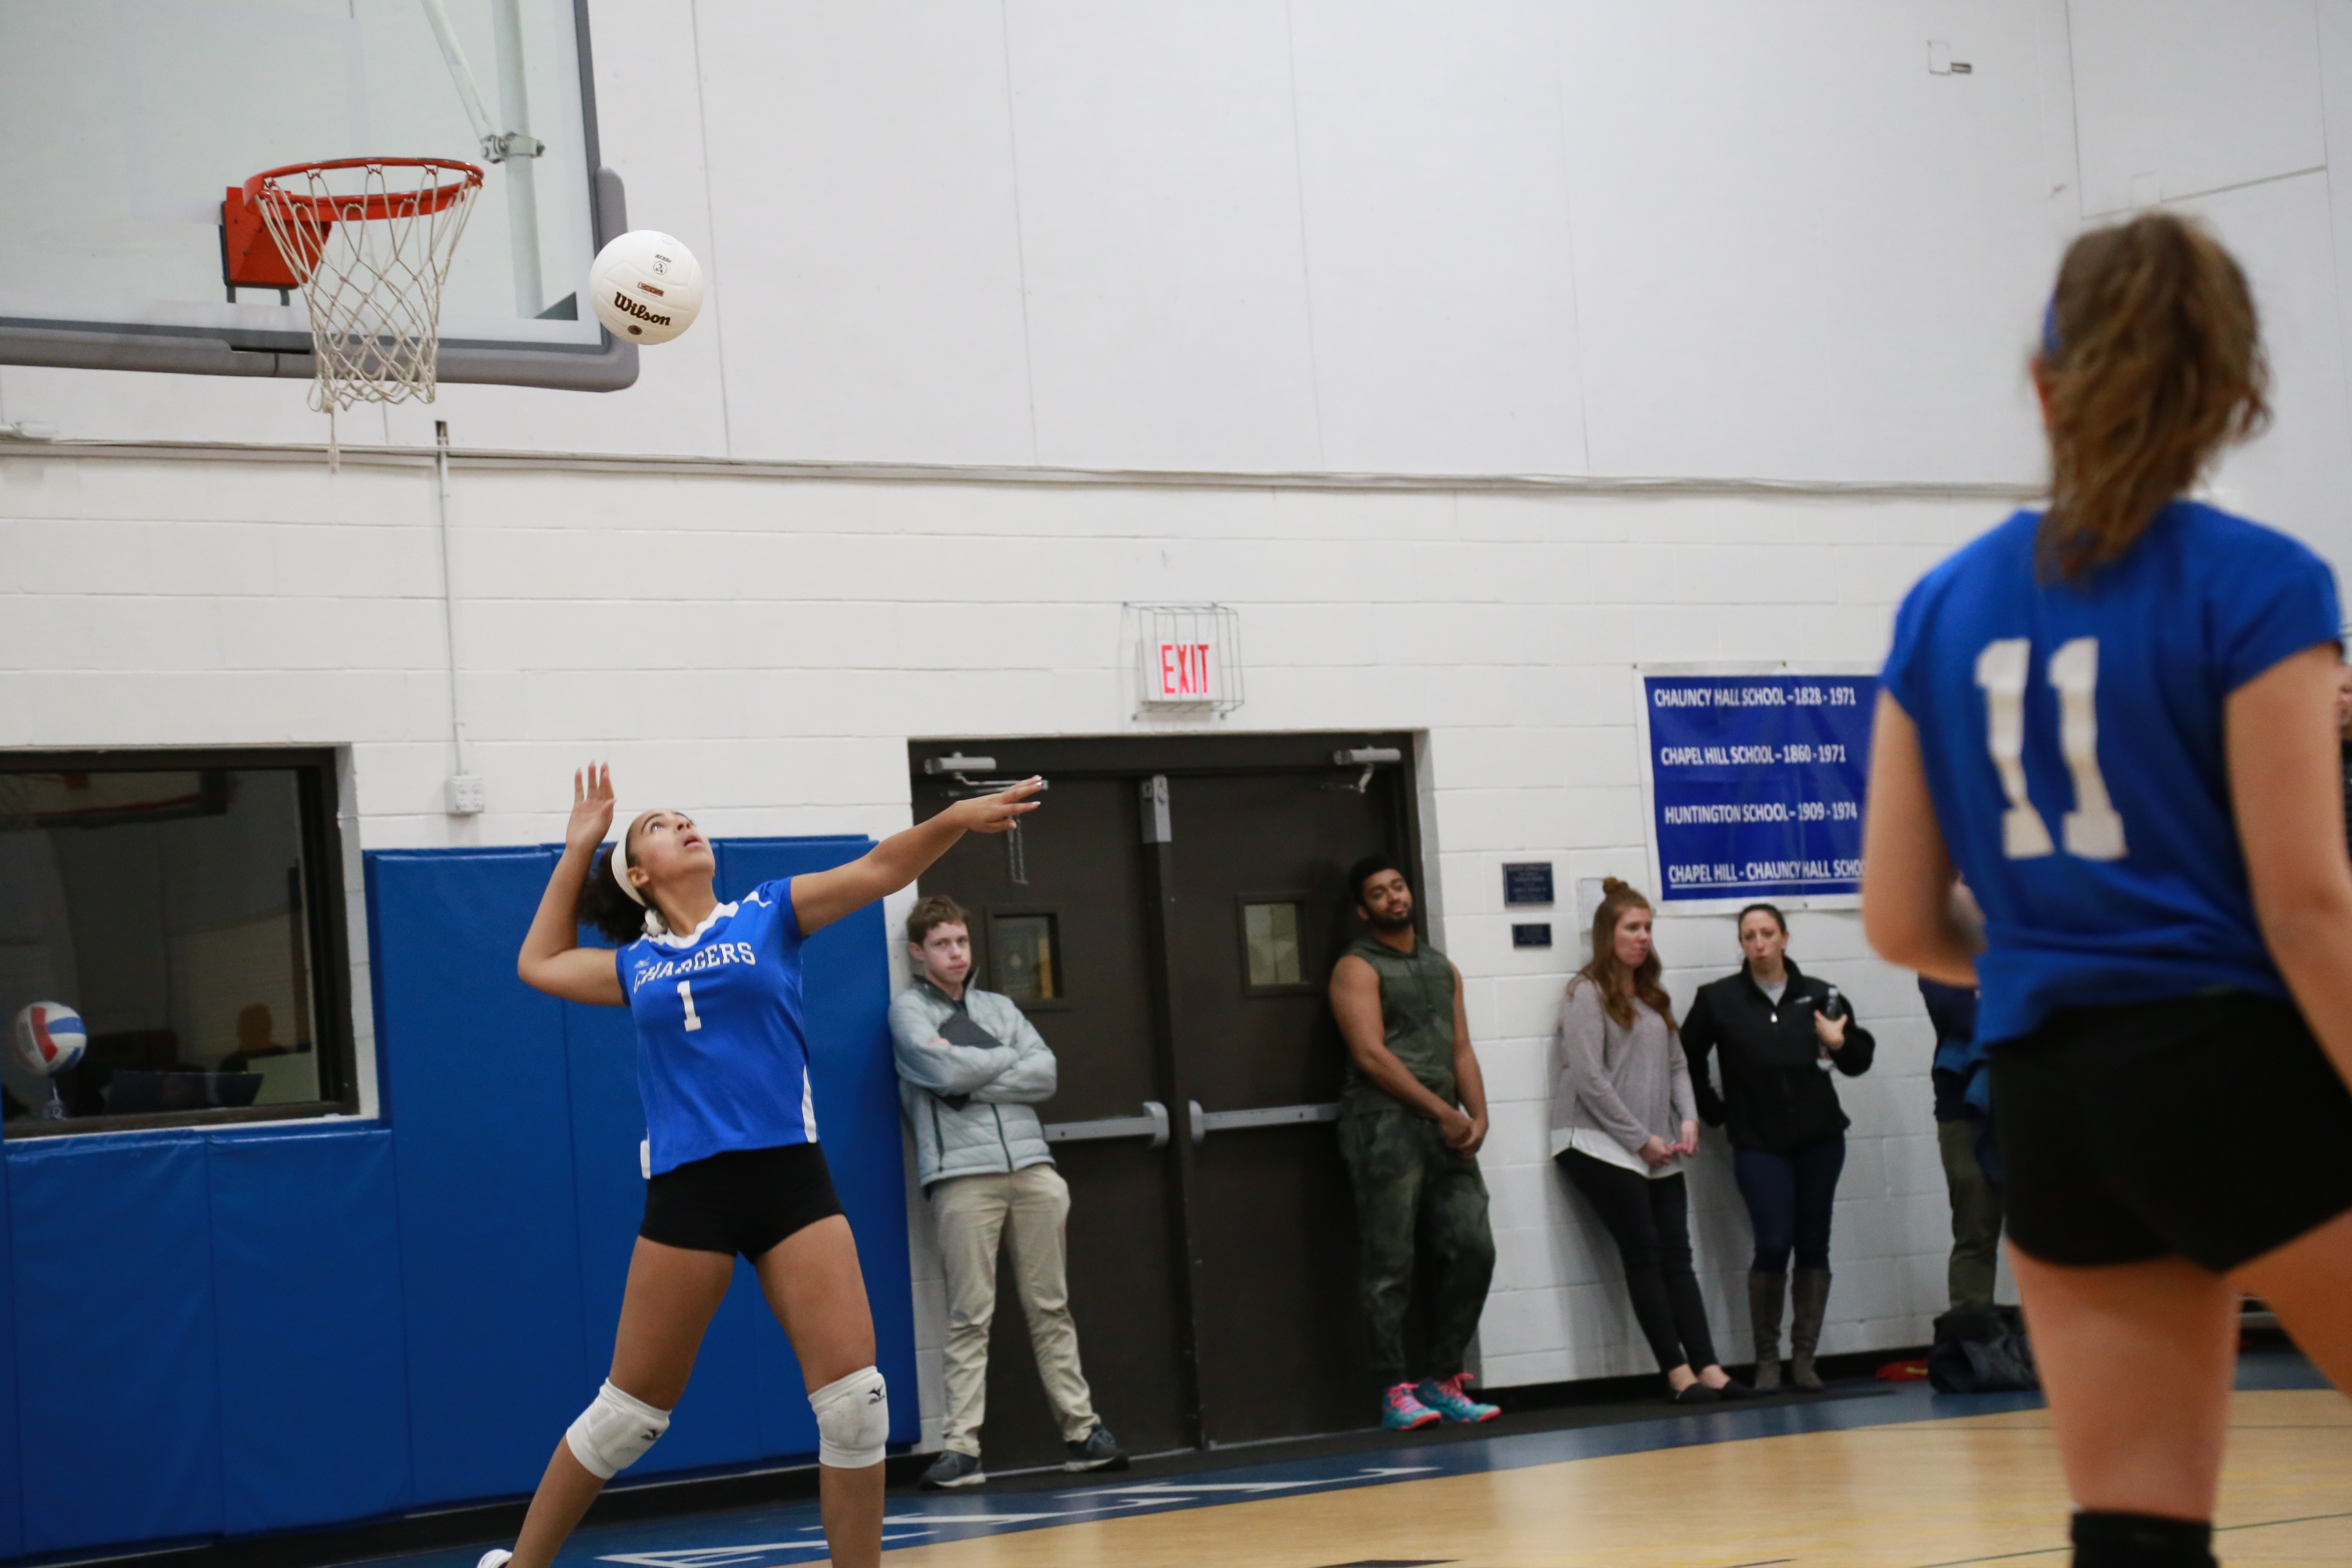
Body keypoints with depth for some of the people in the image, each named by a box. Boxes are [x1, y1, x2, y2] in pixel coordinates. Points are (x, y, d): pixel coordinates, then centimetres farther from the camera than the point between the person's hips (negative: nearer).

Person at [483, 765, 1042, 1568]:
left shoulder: (770, 914, 10)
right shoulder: (636, 967, 13)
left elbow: (877, 869, -1)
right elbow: (540, 962, 31)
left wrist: (953, 820, -18)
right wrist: (578, 847, 28)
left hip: (790, 1175, 0)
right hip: (687, 1191, 0)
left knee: (854, 1397, -9)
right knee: (630, 1411, 5)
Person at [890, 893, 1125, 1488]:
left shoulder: (1000, 1008, 19)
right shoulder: (908, 1010, 6)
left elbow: (1044, 1075, 5)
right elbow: (945, 1071, -11)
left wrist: (974, 1080, -6)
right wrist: (1006, 1058, 4)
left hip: (1032, 1167, 4)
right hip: (963, 1176, -4)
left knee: (1051, 1307, 6)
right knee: (970, 1316, -7)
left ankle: (1081, 1429, 8)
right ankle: (961, 1445, -7)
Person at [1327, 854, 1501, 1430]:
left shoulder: (1443, 969, 21)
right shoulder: (1358, 969, 0)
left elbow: (1461, 1051, 15)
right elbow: (1371, 1054, -10)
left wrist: (1477, 1116, -2)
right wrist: (1442, 1112, -12)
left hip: (1446, 1131, 6)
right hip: (1385, 1126, -6)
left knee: (1473, 1251, -1)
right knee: (1392, 1268, -6)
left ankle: (1441, 1380, 10)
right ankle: (1396, 1392, -3)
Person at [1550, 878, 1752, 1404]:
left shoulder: (1652, 996, 16)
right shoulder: (1587, 994, -5)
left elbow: (1676, 1064, 17)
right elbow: (1588, 1078, -12)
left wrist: (1688, 1118, -1)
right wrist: (1641, 1138, -12)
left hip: (1657, 1151, 6)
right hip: (1602, 1145, -6)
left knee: (1676, 1255, -2)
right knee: (1644, 1254, -9)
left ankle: (1707, 1369, -8)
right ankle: (1678, 1373, -9)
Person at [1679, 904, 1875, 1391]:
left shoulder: (1819, 996, 6)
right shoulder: (1718, 1000, 1)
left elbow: (1861, 1060, 13)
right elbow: (1686, 1060, 8)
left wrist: (1841, 1044, -7)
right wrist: (1715, 1114, 6)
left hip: (1819, 1138, 2)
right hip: (1757, 1144, -2)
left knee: (1813, 1246, 4)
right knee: (1773, 1245, -11)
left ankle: (1804, 1357, 12)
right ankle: (1766, 1359, 1)